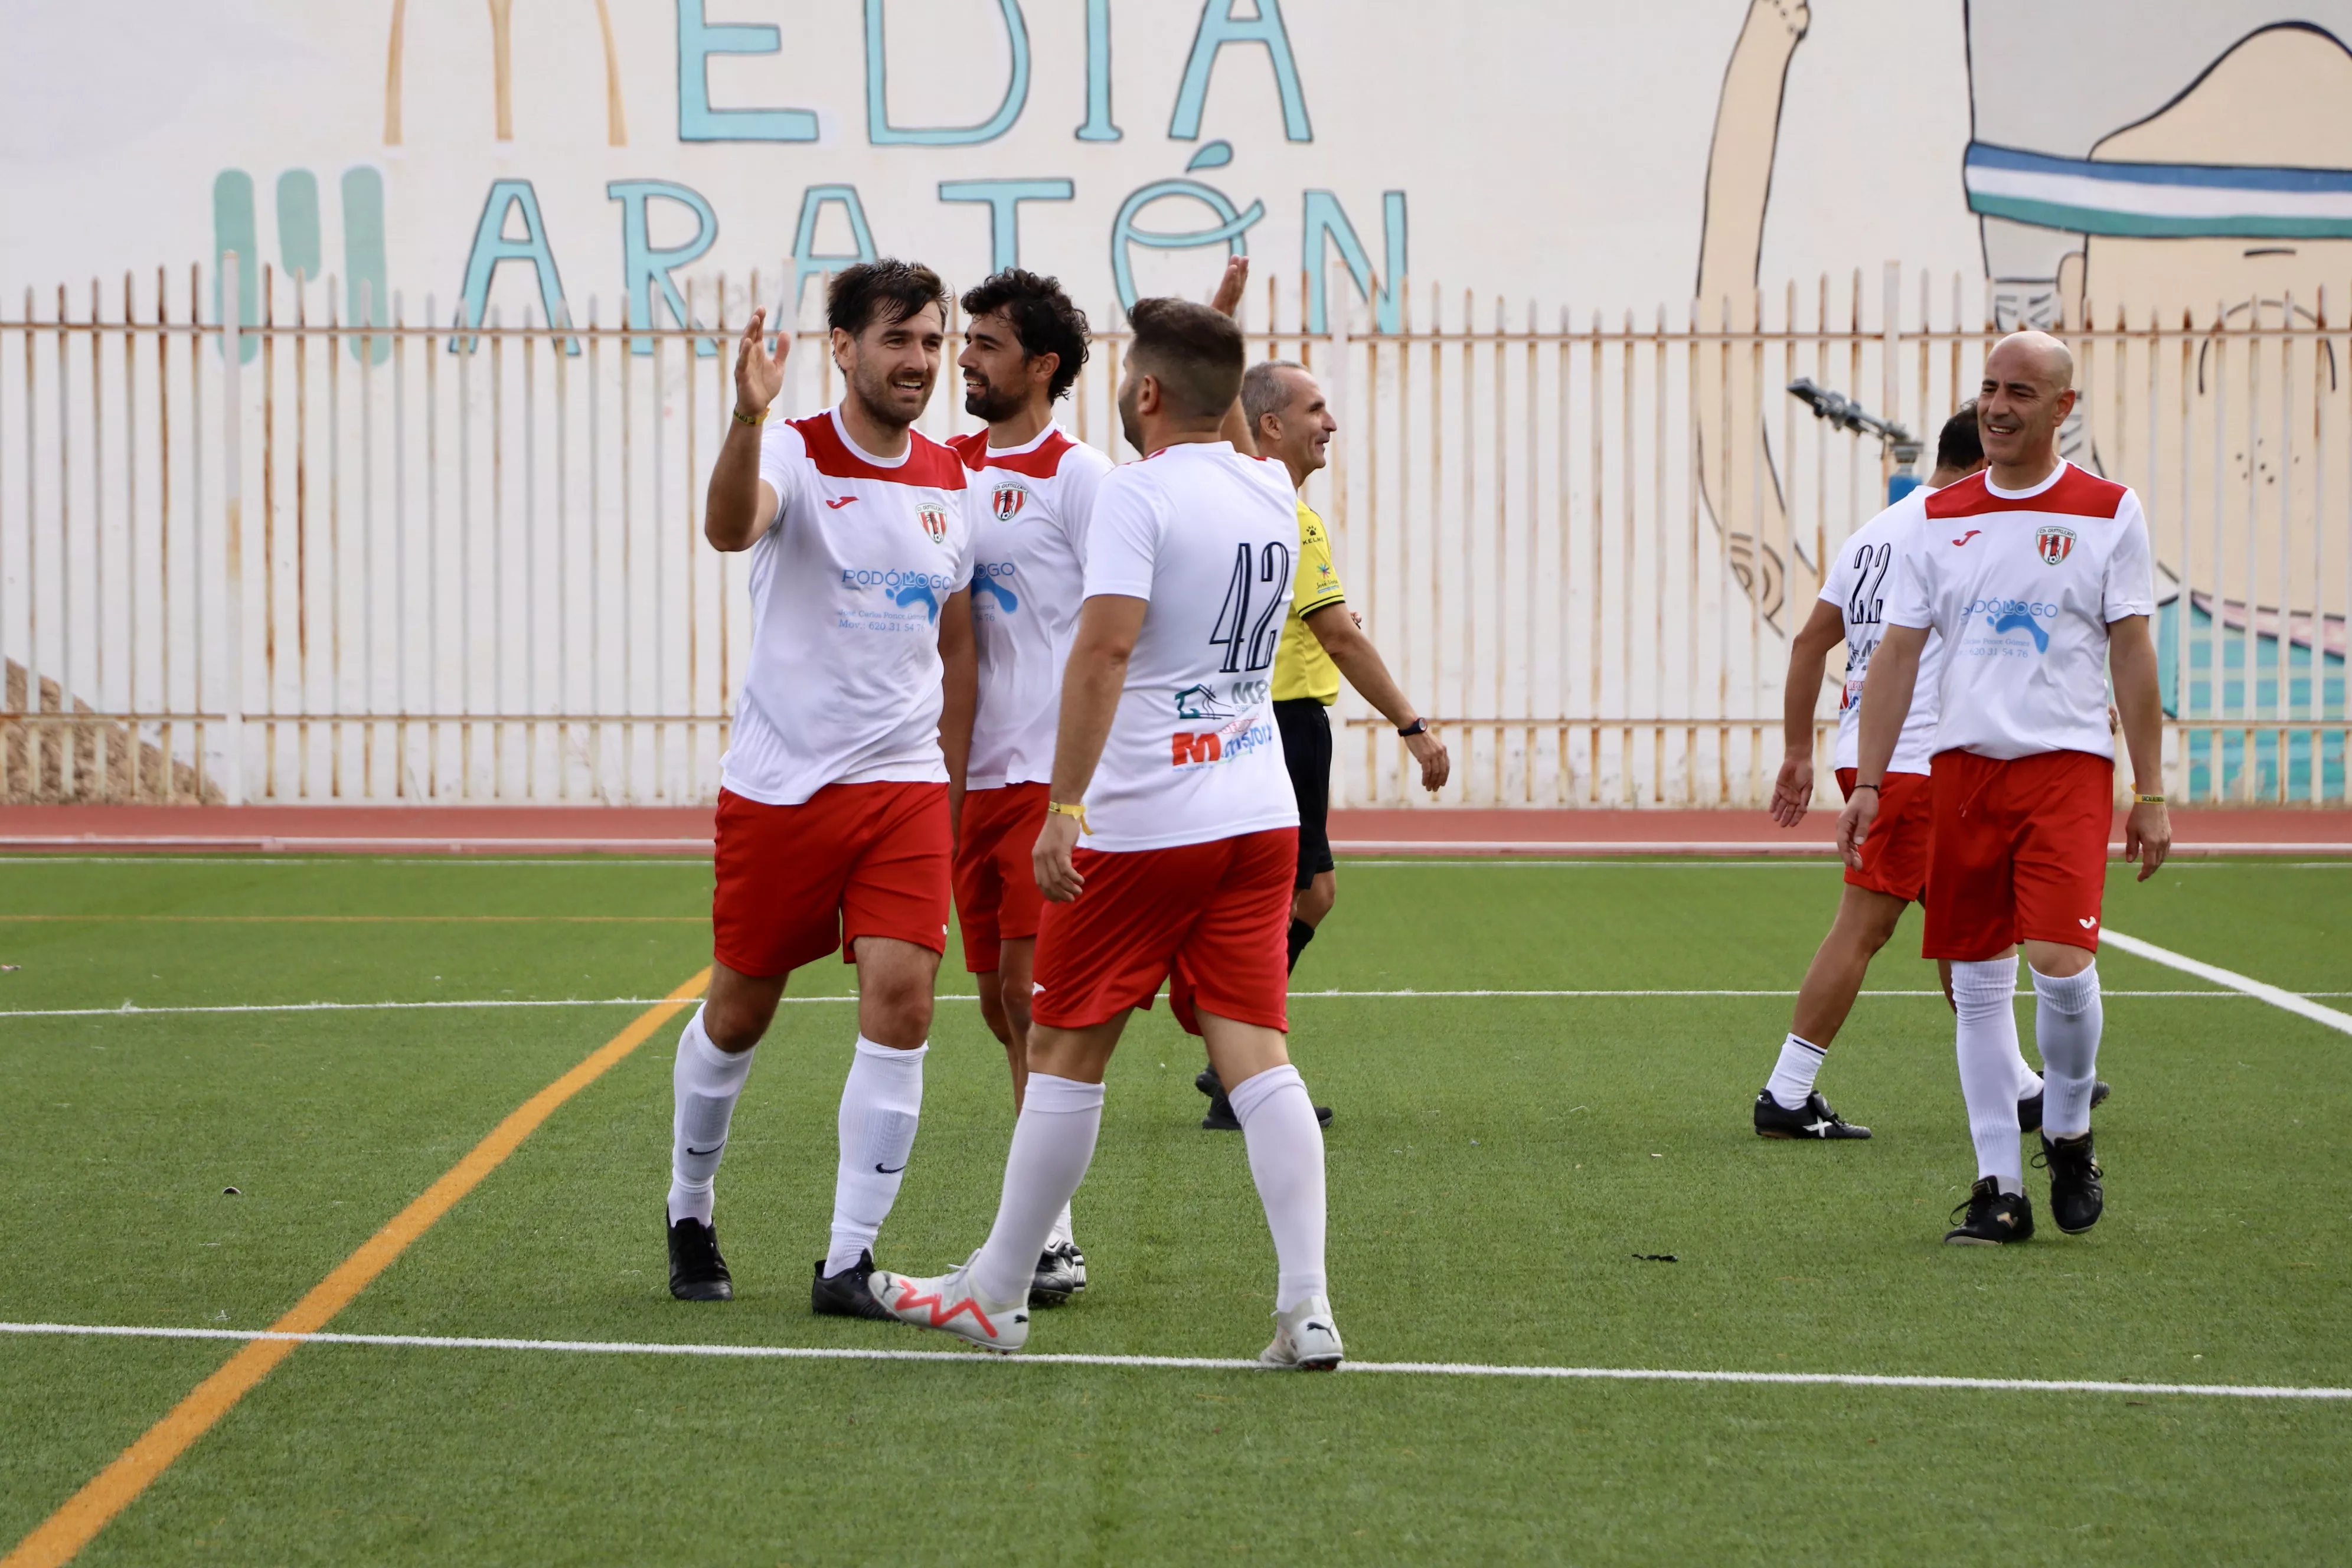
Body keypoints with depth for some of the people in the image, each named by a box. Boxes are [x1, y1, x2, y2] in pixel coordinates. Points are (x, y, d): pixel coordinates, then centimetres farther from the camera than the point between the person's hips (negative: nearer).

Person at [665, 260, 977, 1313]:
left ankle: (847, 1262, -5)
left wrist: (951, 788, 16)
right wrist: (748, 415, -49)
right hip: (777, 783, -3)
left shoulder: (951, 484, 8)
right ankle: (689, 1216, 31)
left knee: (900, 1001, -11)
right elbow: (728, 528, -32)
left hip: (905, 786, 3)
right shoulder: (794, 455, -8)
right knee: (739, 1012, 8)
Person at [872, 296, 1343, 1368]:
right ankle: (1305, 1308, -10)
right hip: (1260, 817, 6)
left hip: (1143, 826, -6)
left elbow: (1105, 647, -23)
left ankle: (995, 1296, 16)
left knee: (1064, 1053, 5)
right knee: (1255, 1056, 1)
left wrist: (1065, 807, -24)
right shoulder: (1271, 495, 9)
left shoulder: (1136, 493, -13)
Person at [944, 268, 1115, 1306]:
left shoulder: (1079, 478, -7)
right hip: (971, 774, 7)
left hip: (1053, 774, -7)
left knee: (1032, 989, -11)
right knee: (1001, 1004, 9)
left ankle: (1048, 1239, -7)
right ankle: (1043, 1222, 18)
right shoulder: (947, 468, 12)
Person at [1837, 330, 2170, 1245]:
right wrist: (1868, 782, 3)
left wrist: (2150, 794, -1)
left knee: (2061, 963, -18)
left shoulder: (2108, 513, 2)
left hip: (2068, 762, -3)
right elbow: (1898, 653, 9)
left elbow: (2132, 656, 2)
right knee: (1976, 983, 2)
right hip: (1962, 764, 3)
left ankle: (2068, 1134, 8)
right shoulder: (1940, 518, 9)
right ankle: (1999, 1188, 9)